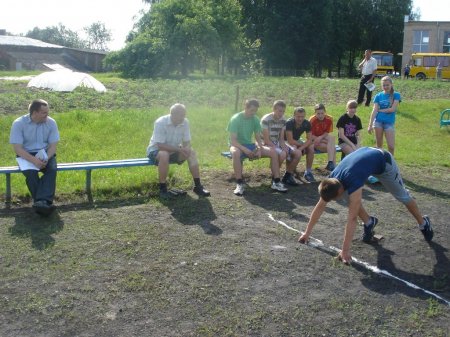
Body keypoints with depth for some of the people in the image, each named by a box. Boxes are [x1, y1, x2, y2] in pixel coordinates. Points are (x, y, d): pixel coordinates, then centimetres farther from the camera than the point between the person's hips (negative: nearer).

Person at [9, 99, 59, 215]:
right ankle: (44, 202, -35)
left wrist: (46, 158, -23)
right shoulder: (19, 123, -11)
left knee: (52, 169, -31)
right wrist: (33, 160, -30)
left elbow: (53, 145, -2)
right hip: (26, 155, -2)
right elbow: (17, 148, -14)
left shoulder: (51, 122, -4)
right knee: (30, 172, -34)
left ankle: (42, 202, -44)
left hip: (45, 154, 2)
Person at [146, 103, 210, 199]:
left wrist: (186, 149, -27)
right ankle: (162, 189, -28)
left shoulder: (185, 122, -9)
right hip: (155, 150, -5)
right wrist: (179, 149, -33)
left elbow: (187, 142, -3)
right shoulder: (160, 123, -25)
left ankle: (198, 186, -14)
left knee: (192, 152, -18)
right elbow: (160, 145, -28)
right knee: (164, 155, -38)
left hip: (174, 151, 5)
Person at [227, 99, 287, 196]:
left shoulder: (255, 119, -1)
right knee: (235, 152, -43)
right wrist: (245, 150, -33)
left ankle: (276, 182, -7)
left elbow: (258, 138, 3)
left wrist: (259, 148, -19)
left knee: (273, 151, -12)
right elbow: (232, 140, -20)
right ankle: (239, 184, -34)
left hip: (250, 145, 5)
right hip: (237, 145, -5)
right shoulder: (235, 119, -16)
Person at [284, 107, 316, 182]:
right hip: (286, 142, -6)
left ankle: (308, 172, 0)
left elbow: (309, 140, -12)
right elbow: (290, 141, -29)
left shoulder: (307, 123, -10)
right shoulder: (289, 123, -27)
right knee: (298, 153, -33)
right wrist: (302, 144, -17)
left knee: (311, 147, -15)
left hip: (296, 141, 7)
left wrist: (301, 147, -29)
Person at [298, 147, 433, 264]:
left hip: (384, 162, -5)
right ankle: (369, 223, 14)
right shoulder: (332, 181, -24)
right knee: (351, 197, -9)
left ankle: (423, 223, 36)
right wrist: (307, 233, -11)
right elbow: (319, 207, -13)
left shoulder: (352, 182, -42)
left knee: (402, 196, 11)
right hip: (367, 155, 5)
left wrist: (345, 251, -42)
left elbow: (352, 218, -43)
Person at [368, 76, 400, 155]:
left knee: (391, 146, -6)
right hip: (378, 122, 2)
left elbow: (393, 109, -10)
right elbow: (374, 111, -1)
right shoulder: (378, 96, 5)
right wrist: (370, 125, -7)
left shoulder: (396, 95, 1)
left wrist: (380, 110, -3)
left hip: (389, 122, -2)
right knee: (379, 145, 8)